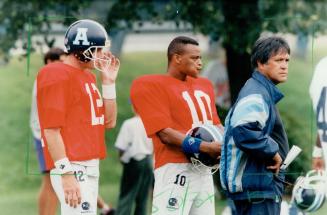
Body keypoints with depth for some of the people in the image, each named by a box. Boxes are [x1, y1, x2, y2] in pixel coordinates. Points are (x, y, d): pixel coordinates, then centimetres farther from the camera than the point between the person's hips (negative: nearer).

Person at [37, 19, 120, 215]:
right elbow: (51, 129, -16)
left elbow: (109, 122, 20)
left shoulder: (88, 77, 18)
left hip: (91, 167, 10)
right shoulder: (57, 76, -11)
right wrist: (66, 174, -22)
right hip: (72, 168, -10)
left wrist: (108, 82, 12)